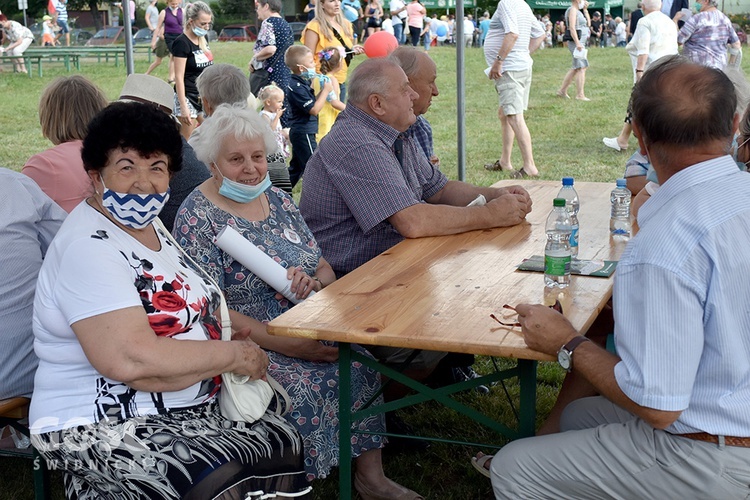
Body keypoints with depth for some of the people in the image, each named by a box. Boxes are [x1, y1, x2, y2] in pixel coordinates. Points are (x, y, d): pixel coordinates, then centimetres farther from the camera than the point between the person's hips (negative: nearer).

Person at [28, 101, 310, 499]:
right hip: (105, 431, -10)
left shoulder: (147, 227, 11)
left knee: (285, 443, 0)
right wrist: (235, 355, -18)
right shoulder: (89, 248, -19)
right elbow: (132, 361, -30)